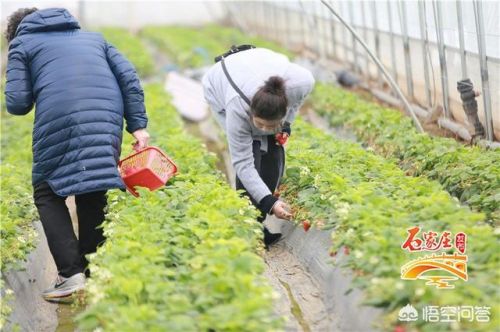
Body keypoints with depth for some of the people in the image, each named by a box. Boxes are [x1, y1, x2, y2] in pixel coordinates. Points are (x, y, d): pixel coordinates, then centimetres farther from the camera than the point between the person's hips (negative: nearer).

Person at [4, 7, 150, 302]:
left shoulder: (22, 43, 19)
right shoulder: (93, 37, 31)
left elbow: (17, 103, 8)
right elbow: (128, 76, 16)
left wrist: (34, 95, 30)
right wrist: (138, 124, 11)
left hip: (60, 123, -4)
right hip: (108, 121, 4)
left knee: (48, 194, 9)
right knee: (93, 197, 14)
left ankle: (71, 273, -5)